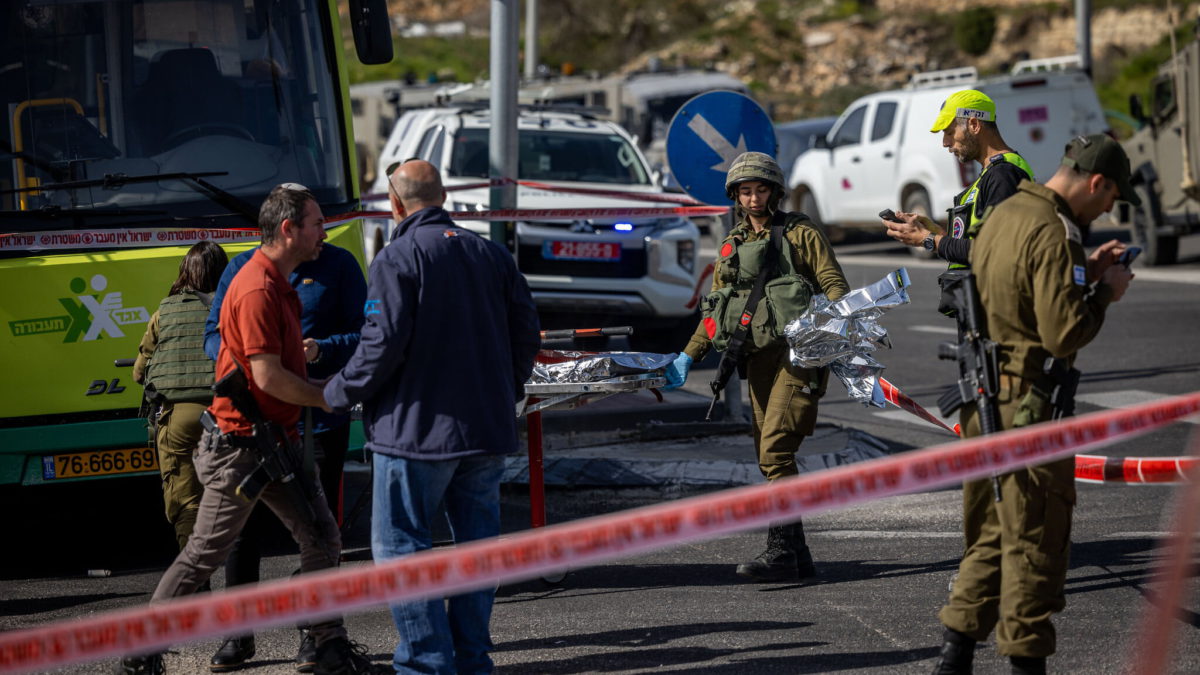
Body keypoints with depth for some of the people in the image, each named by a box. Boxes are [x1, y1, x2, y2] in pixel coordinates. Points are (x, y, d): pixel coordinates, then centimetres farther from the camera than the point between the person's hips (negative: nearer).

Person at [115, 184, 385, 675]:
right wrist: (332, 398, -13)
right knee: (206, 552, -3)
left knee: (321, 538, 6)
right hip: (240, 445, -10)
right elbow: (268, 377, -23)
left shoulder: (279, 284, 13)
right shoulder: (256, 289, -20)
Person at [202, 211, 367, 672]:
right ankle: (239, 636, 15)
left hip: (318, 418, -2)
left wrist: (322, 351, -22)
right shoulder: (242, 268, 7)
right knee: (241, 528, 4)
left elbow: (363, 336, -2)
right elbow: (213, 335, 7)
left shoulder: (338, 266, 1)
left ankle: (313, 635, 15)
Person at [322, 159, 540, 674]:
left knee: (401, 545, 0)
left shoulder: (397, 259, -10)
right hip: (488, 428, 6)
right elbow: (526, 330, 11)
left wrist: (339, 392, -1)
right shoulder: (491, 255, 9)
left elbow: (383, 344, -16)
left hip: (418, 429, -6)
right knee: (477, 540, 13)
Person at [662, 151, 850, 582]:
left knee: (775, 449, -17)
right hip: (758, 356, 6)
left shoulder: (800, 234, 4)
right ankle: (797, 556, 5)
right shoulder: (733, 246, 20)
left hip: (799, 353, -6)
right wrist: (689, 356, 13)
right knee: (770, 457, 2)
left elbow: (834, 287, -3)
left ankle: (781, 551, -20)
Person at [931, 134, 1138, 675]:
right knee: (1034, 538, 1)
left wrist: (1084, 271, 15)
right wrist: (1105, 292, -7)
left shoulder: (1005, 213, 12)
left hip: (982, 399, 9)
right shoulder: (1053, 233, -18)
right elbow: (1064, 335, -22)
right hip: (1027, 405, -9)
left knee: (992, 532, 17)